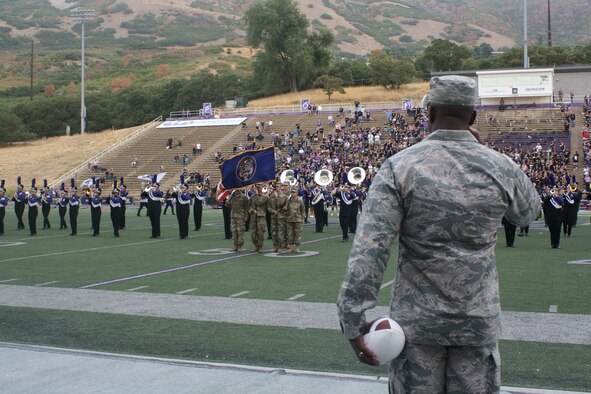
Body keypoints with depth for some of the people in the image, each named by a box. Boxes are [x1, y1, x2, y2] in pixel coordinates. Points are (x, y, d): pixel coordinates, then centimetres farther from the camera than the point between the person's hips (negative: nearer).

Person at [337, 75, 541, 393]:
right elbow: (528, 214, 18)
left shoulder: (399, 167, -11)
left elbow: (369, 248, -18)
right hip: (479, 320, 2)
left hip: (416, 319, -1)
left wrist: (353, 320, -14)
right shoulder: (501, 168, -4)